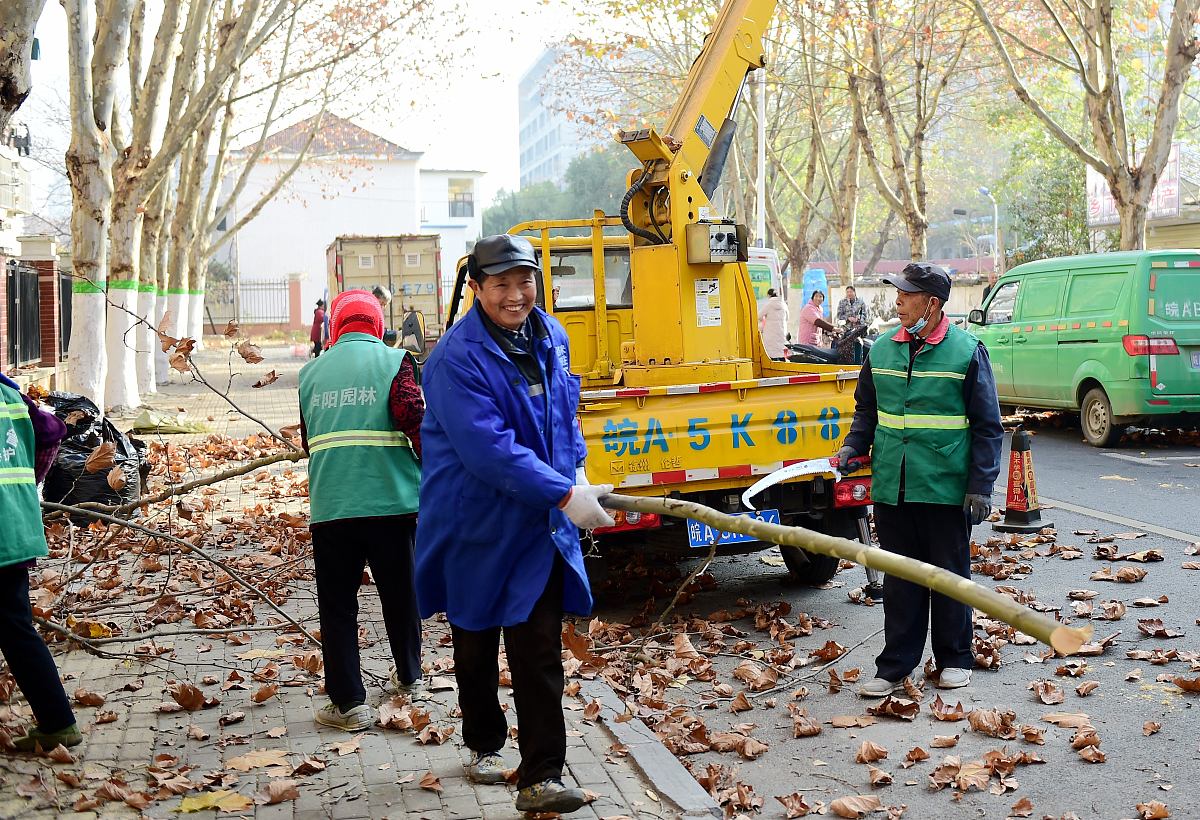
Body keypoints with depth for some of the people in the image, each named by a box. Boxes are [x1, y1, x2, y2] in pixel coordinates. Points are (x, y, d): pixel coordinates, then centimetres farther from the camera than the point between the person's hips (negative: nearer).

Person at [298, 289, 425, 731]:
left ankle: (348, 703, 5)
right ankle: (409, 677, 34)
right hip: (391, 500, -1)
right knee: (400, 594, 17)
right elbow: (415, 419, -13)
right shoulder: (394, 361, 0)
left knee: (337, 605, 8)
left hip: (328, 506, 1)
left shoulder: (311, 372, 11)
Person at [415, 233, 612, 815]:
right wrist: (565, 494, -34)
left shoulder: (550, 336, 3)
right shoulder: (457, 358, -21)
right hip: (474, 523, -4)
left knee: (539, 651, -2)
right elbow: (490, 447, -30)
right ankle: (484, 744, 38)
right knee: (475, 645, 16)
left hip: (539, 525, 4)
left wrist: (575, 466, 10)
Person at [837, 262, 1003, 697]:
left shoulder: (966, 351, -7)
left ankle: (954, 660, 26)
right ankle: (894, 666, 19)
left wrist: (980, 487, -9)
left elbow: (987, 427, -4)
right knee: (899, 580, 11)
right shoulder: (881, 349, 5)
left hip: (946, 490, -4)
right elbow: (866, 409, 17)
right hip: (891, 489, 4)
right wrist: (853, 447, 0)